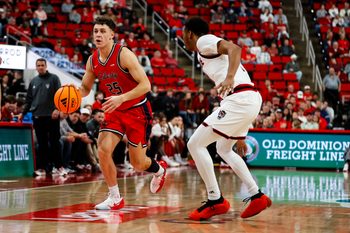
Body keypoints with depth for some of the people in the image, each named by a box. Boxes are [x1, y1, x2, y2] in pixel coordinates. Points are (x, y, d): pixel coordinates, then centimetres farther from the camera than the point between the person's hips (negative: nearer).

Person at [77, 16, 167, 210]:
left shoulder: (124, 54, -22)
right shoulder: (92, 61, -3)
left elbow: (146, 85, -26)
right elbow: (85, 89, 11)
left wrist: (121, 98, -38)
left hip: (137, 110, -5)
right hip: (115, 112, 5)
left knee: (138, 163, 3)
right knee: (103, 149, -16)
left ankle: (159, 170, 40)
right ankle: (115, 198, -1)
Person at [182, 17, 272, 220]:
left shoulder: (204, 41, 3)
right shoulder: (210, 50, 30)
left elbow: (234, 48, -17)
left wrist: (229, 78, -35)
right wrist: (240, 136, 33)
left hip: (239, 99, -10)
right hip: (250, 99, 10)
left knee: (195, 144, -4)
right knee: (224, 149, 26)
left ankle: (216, 201, -1)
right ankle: (257, 196, 21)